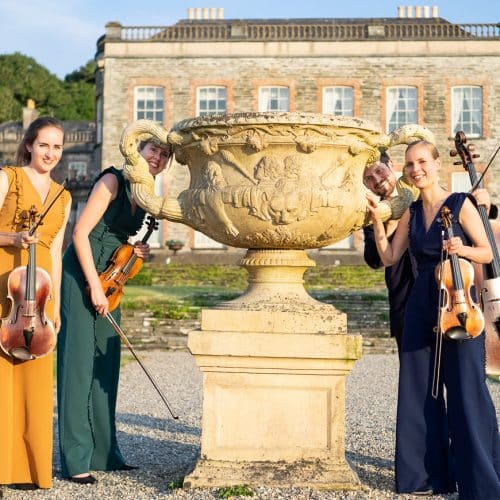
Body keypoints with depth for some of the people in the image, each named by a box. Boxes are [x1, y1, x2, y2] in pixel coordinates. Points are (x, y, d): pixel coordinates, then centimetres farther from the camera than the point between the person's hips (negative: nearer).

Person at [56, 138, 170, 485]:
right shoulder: (113, 181, -10)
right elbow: (81, 233, -14)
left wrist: (138, 252, 3)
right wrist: (94, 286, -18)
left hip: (108, 282, 8)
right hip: (81, 277, -8)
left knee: (106, 364, 9)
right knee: (79, 362, -8)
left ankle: (104, 451, 18)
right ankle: (76, 460, -4)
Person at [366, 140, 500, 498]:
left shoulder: (460, 204, -3)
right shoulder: (412, 212, 12)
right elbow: (389, 257, 10)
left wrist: (462, 249, -22)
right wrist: (376, 217, 3)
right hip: (421, 307, 6)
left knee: (465, 390, -5)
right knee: (421, 392, 7)